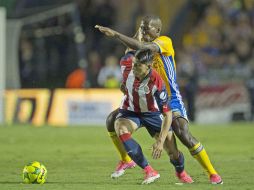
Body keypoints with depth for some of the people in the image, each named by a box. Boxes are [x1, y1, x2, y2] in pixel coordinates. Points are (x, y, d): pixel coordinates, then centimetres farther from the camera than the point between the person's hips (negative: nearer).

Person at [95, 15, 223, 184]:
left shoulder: (165, 42, -18)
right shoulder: (143, 45, 3)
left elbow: (141, 47, -36)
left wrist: (115, 34, -37)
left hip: (171, 99, -7)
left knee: (184, 135, -26)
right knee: (112, 120, -2)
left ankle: (212, 173, -12)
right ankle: (126, 160, 16)